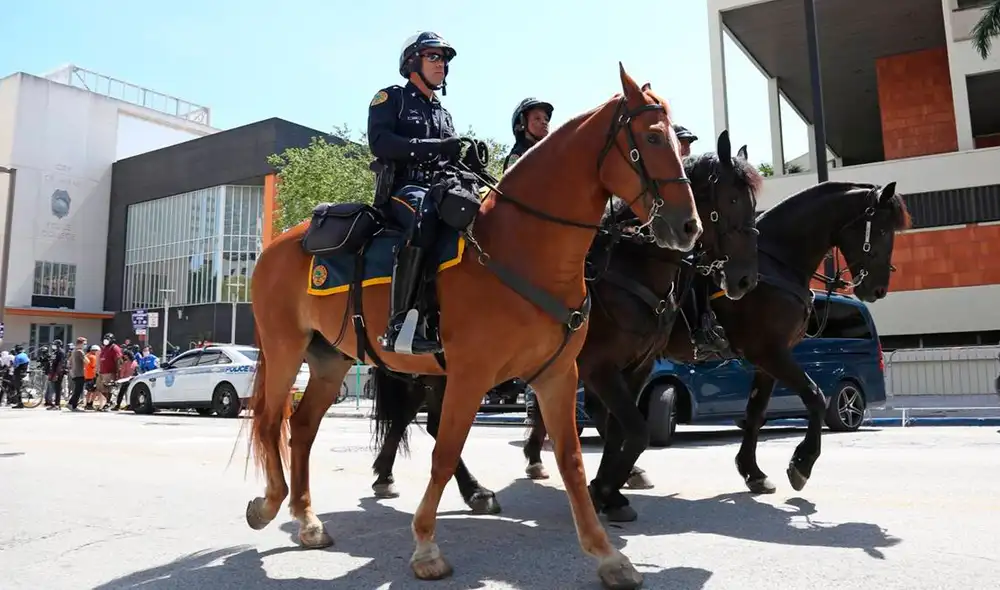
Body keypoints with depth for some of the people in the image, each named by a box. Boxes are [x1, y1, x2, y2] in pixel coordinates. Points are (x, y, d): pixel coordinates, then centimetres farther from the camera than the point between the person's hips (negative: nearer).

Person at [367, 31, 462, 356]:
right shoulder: (392, 97, 8)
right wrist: (434, 147, -18)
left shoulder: (443, 114, 28)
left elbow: (450, 158, 26)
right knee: (424, 214, -41)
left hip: (437, 191, 7)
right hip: (400, 189, -7)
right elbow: (379, 142, -9)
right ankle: (401, 326, -45)